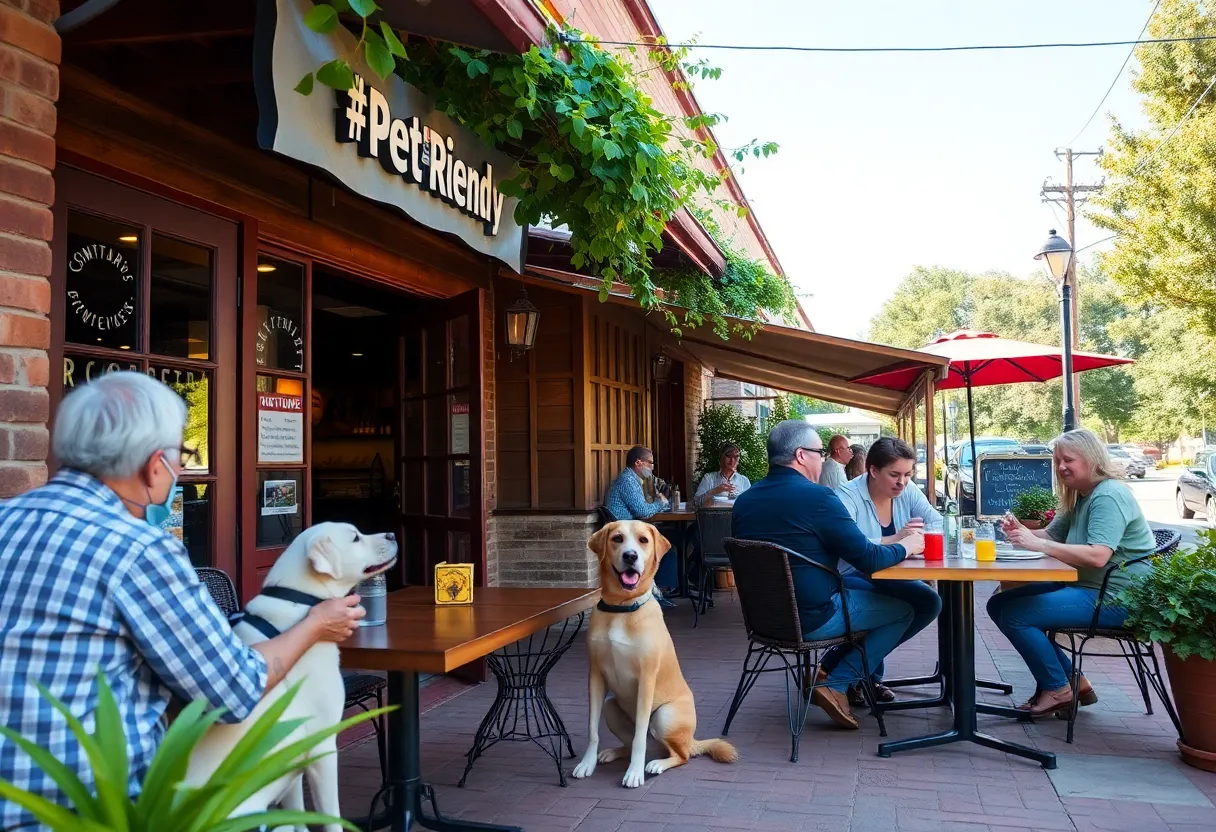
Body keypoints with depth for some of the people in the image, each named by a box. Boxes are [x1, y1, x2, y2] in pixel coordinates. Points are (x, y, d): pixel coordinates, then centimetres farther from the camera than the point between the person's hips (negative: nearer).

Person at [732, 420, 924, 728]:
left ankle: (828, 671, 20)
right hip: (811, 619, -8)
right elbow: (867, 558, -16)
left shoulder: (744, 501, 3)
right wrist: (905, 547, 4)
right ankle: (836, 684, 2)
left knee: (858, 588, 30)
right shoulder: (817, 497, -19)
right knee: (903, 608, 8)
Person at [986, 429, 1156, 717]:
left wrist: (1037, 544, -31)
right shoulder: (1080, 497, 15)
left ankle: (1057, 690, -1)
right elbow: (1051, 535, 12)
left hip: (1115, 598, -11)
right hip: (1081, 586, 11)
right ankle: (1071, 680, 9)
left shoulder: (1109, 496, -17)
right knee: (999, 604, 6)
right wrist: (1023, 533, -11)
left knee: (1015, 615, -21)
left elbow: (1097, 556, -30)